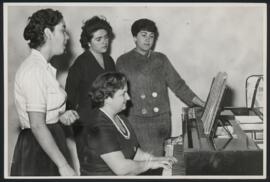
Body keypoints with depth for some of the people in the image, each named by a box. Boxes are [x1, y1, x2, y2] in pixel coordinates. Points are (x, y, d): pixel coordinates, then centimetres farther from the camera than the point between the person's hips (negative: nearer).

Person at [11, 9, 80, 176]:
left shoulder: (44, 68, 11)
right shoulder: (34, 70, -17)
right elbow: (37, 126, -22)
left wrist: (61, 116, -1)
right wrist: (64, 166, -22)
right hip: (37, 151, -9)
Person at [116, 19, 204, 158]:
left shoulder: (161, 59, 11)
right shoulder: (123, 61, 4)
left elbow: (177, 84, 11)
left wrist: (203, 105, 4)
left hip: (162, 120, 3)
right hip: (137, 121, -3)